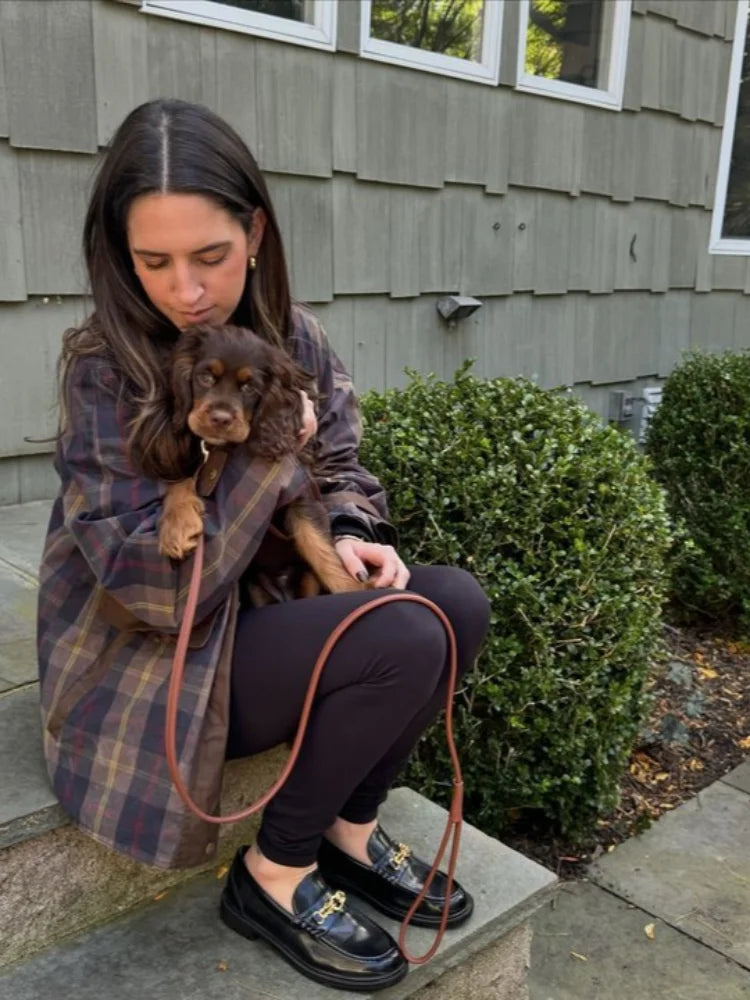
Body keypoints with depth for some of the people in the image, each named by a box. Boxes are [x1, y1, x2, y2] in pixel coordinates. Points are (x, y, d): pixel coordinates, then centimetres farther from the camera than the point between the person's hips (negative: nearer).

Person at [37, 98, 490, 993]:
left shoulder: (292, 337, -3)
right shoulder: (102, 367, -21)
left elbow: (338, 468, 9)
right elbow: (164, 587, -26)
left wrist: (349, 537, -12)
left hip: (262, 613, 7)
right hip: (151, 665, -6)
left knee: (458, 601, -10)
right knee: (403, 641, -25)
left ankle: (349, 831, 7)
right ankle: (275, 876, -2)